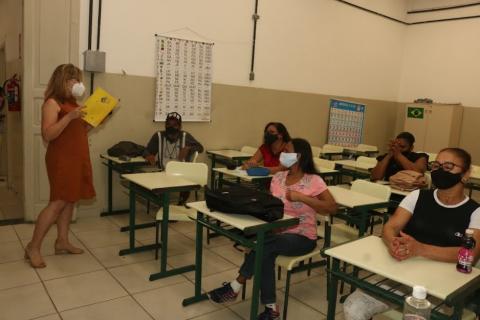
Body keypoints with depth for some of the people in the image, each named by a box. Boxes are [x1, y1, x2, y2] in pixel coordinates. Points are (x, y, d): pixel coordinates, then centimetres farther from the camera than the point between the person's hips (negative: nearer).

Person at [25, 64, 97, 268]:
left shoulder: (72, 103, 16)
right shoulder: (53, 102, -10)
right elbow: (47, 135, -20)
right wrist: (70, 116, -27)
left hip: (76, 158, 9)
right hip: (61, 160, -9)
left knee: (69, 200, 10)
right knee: (58, 202, -9)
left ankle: (62, 242, 19)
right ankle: (33, 247, 2)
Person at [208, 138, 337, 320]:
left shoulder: (313, 181, -10)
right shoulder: (278, 177, 6)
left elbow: (332, 208, -18)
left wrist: (302, 197, -25)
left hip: (302, 237, -4)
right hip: (277, 231, 4)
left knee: (263, 246, -30)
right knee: (266, 253, -30)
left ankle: (235, 287, -15)